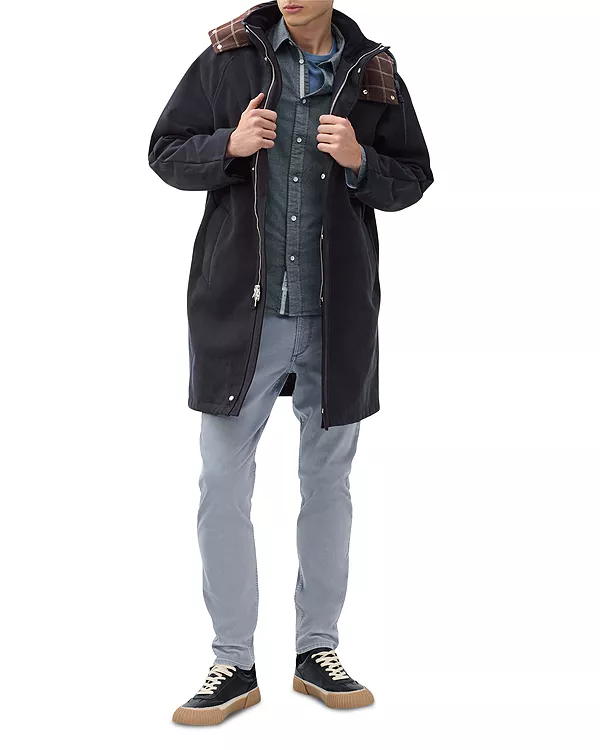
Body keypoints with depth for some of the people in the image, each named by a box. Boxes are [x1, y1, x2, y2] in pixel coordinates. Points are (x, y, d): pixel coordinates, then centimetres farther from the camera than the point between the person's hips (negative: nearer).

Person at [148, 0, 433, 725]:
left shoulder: (374, 73, 3)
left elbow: (414, 177, 9)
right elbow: (165, 152, 4)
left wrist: (361, 162, -12)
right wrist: (229, 145, -15)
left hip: (336, 317, 1)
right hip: (238, 309, -1)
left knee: (328, 482, 11)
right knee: (223, 483, 1)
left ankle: (317, 650, 26)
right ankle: (233, 663, 14)